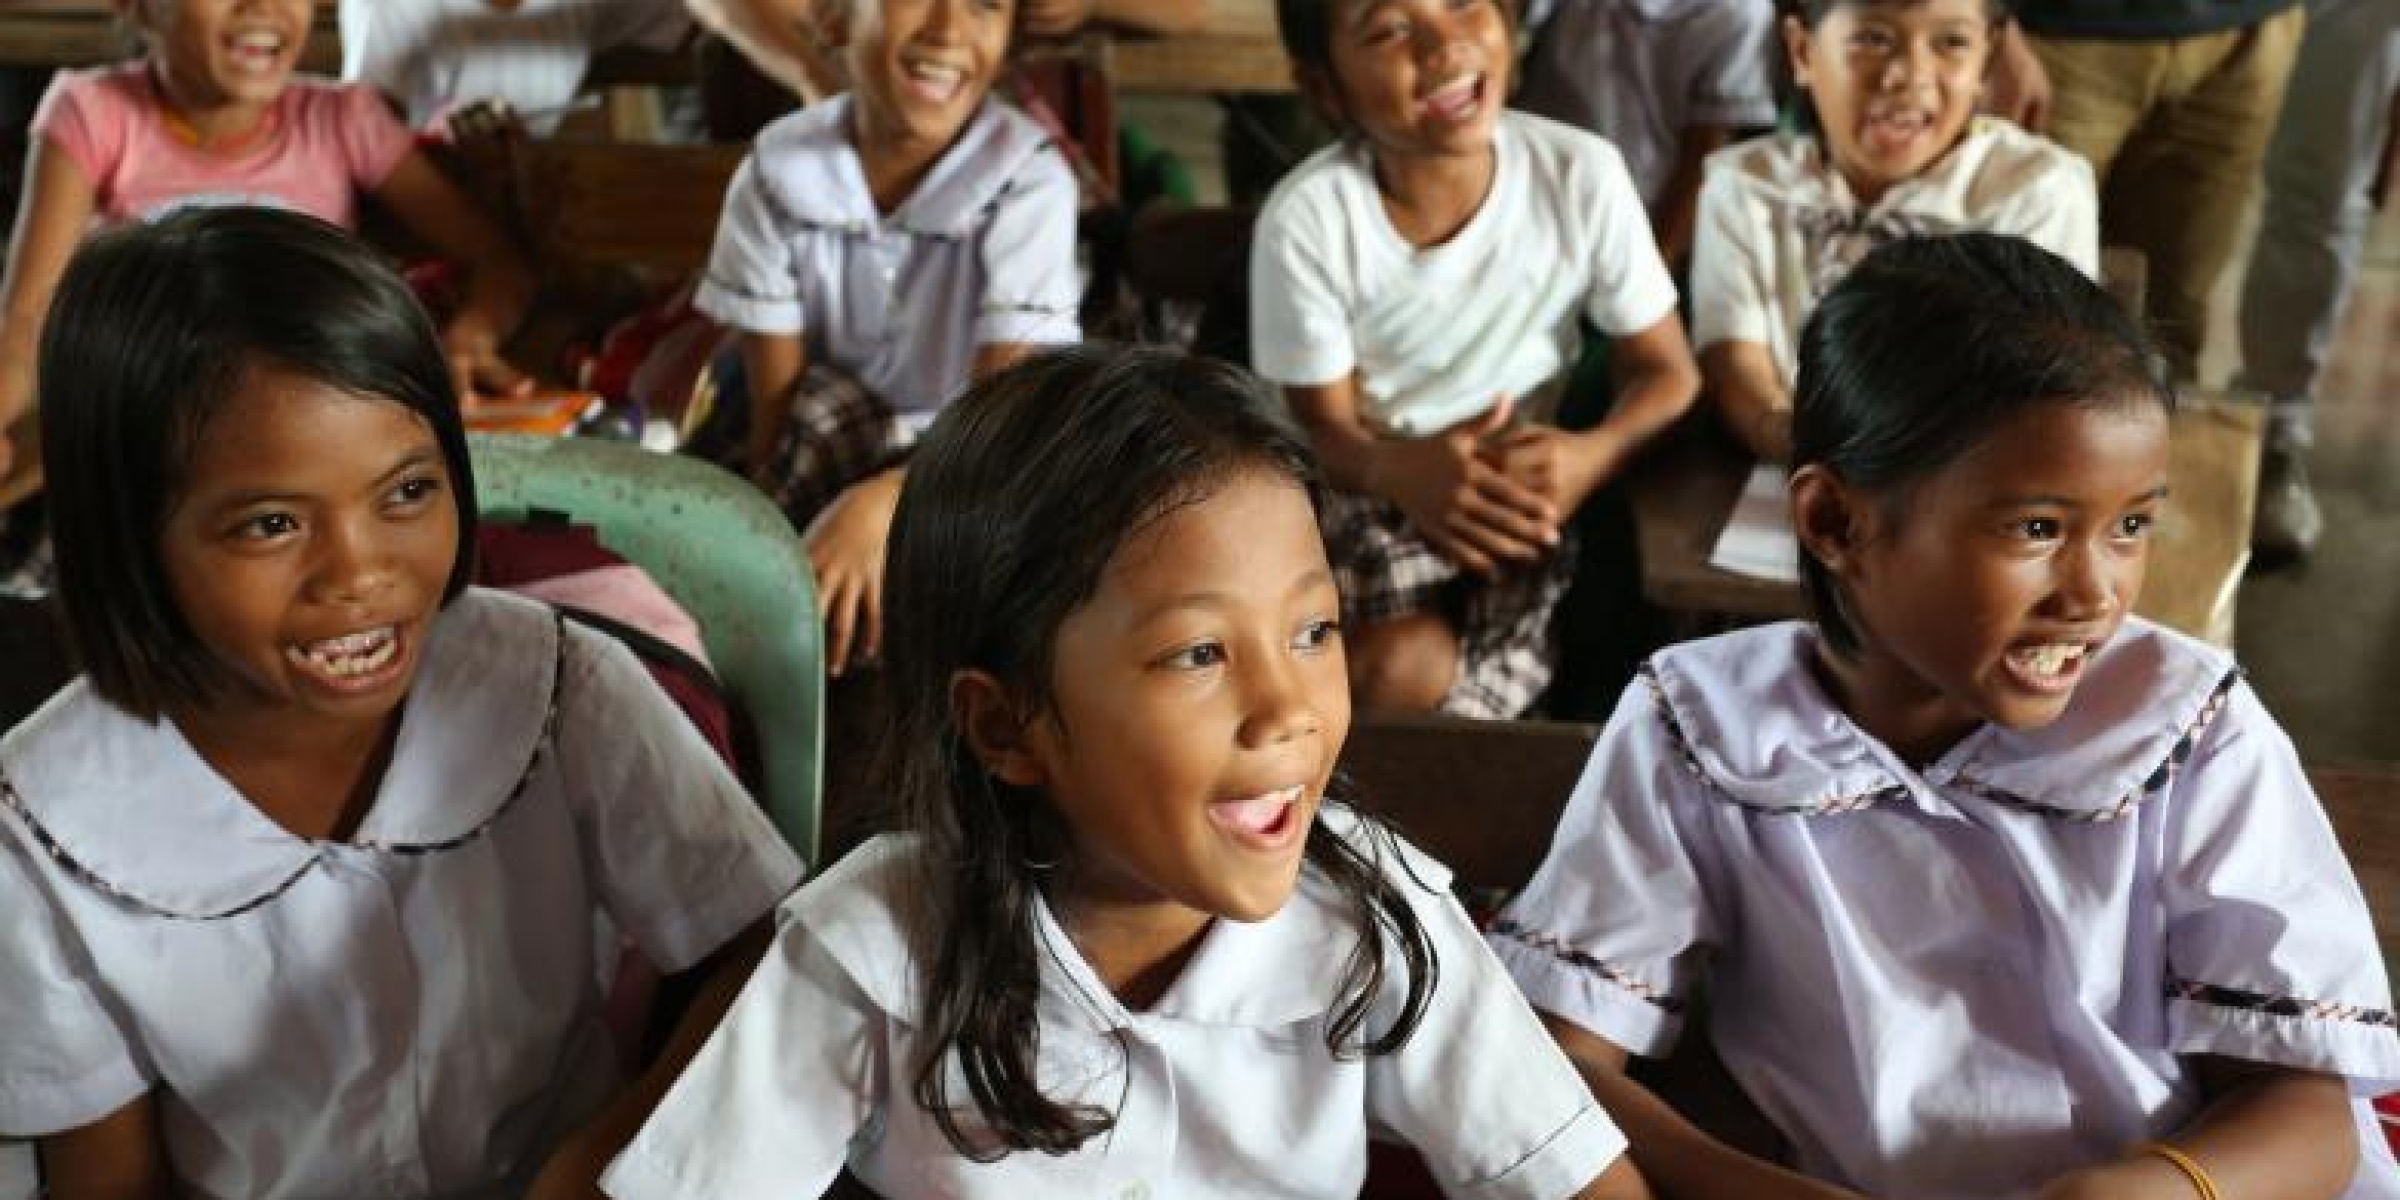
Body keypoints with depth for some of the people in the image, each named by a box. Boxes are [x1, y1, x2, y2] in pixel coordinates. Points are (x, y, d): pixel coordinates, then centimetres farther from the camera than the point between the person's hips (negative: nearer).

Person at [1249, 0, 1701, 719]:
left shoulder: (1581, 174, -14)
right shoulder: (1306, 218, -17)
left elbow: (1665, 370, -4)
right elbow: (1320, 427, -9)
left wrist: (1592, 455, -27)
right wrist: (1398, 470, -34)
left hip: (1521, 492, 1)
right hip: (1368, 494, 0)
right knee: (1401, 666, -29)